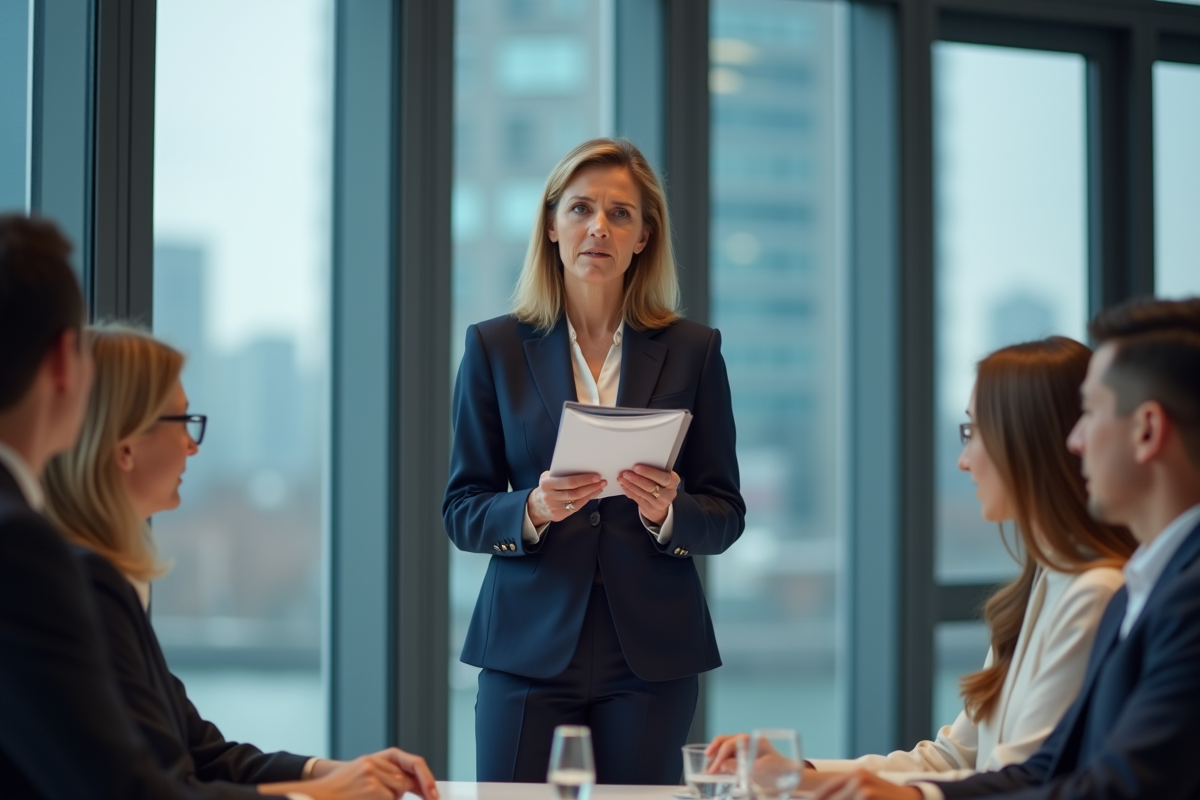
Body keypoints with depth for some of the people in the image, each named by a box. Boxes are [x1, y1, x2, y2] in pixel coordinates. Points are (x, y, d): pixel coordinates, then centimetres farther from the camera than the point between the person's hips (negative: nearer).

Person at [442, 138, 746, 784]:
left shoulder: (693, 350, 6)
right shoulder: (495, 348, 5)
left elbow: (726, 517, 6)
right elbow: (461, 513, 4)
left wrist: (668, 512, -15)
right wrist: (532, 509, -16)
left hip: (651, 657, 0)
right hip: (529, 650, 0)